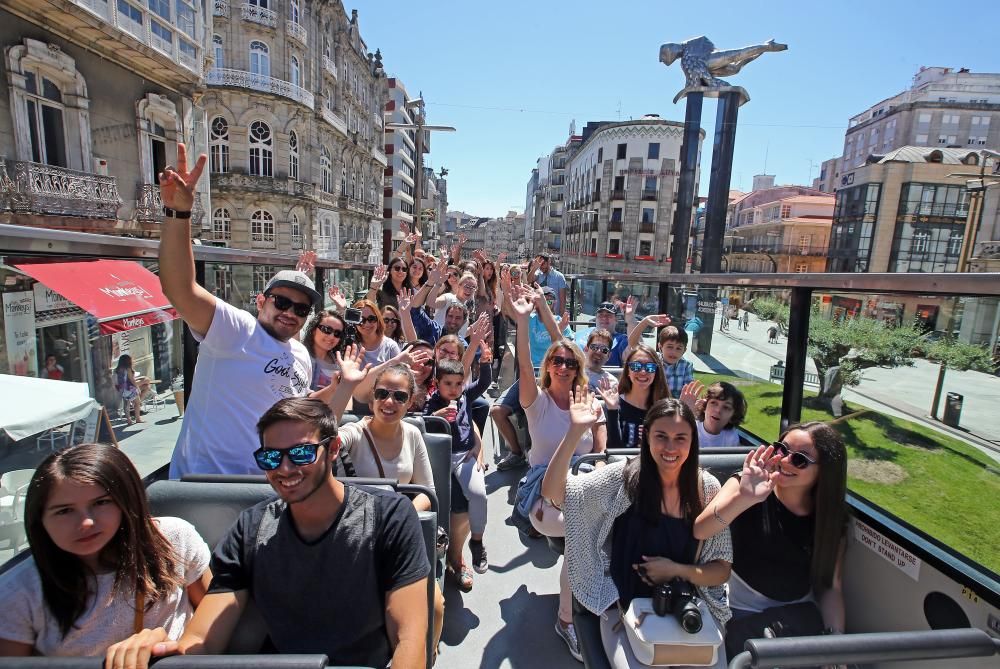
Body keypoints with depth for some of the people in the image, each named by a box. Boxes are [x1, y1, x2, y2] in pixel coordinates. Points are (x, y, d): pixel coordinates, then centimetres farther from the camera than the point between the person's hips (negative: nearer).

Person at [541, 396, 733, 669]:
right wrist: (576, 431, -27)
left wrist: (677, 570, -16)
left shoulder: (707, 488, -5)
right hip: (626, 608, -2)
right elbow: (553, 491, -18)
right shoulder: (625, 477, -11)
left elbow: (722, 570, 2)